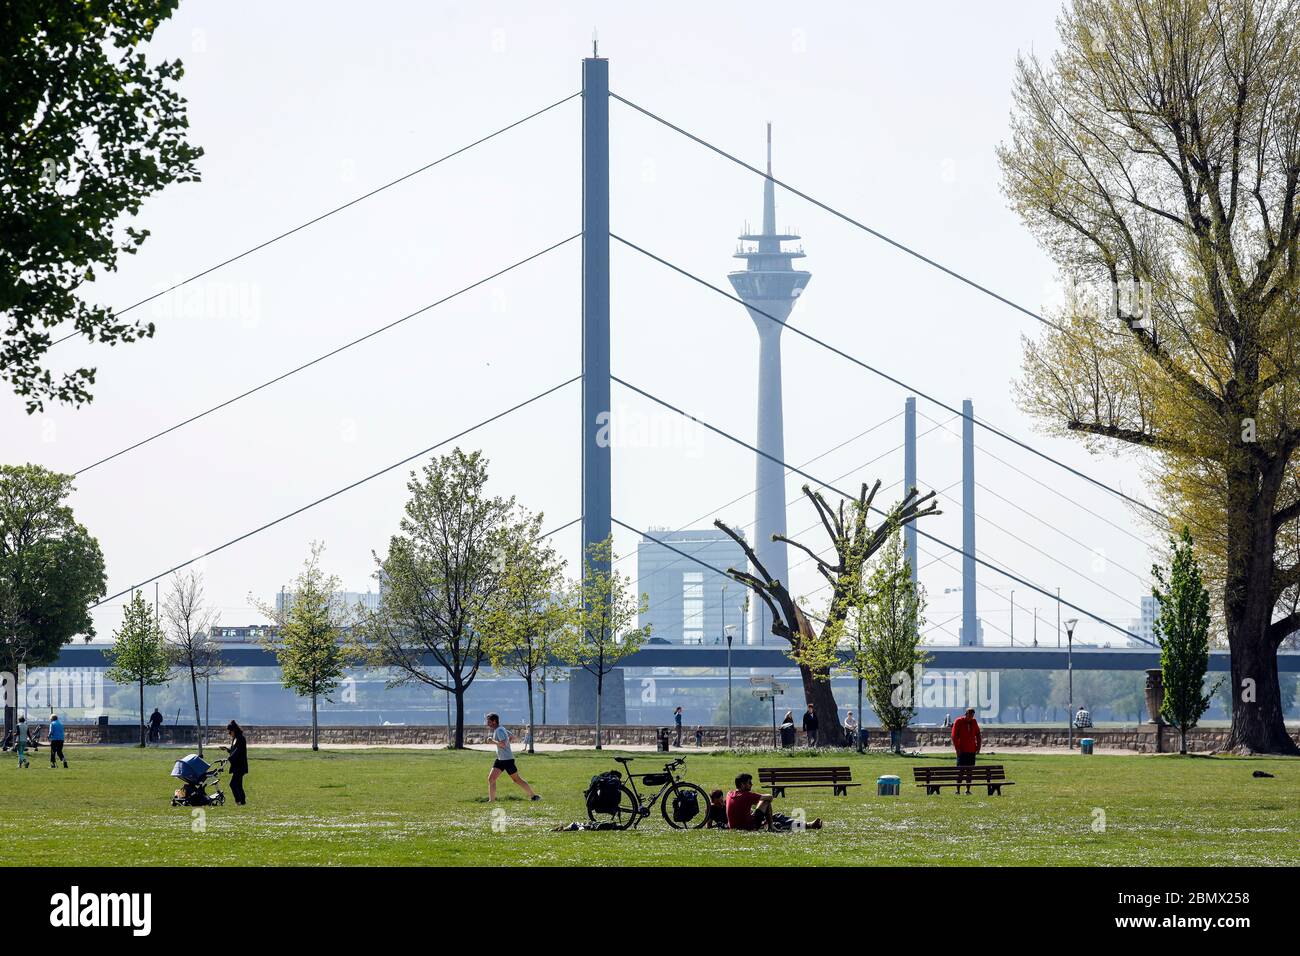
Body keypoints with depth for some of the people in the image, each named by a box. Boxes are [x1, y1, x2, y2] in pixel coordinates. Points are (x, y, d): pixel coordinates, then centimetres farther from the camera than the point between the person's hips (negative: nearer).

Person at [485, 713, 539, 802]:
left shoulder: (499, 730, -16)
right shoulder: (497, 730, 13)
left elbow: (503, 744, -29)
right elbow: (513, 737, 24)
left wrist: (493, 741, -17)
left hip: (507, 759, -10)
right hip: (500, 759, 10)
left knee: (517, 779, 1)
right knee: (491, 779, 1)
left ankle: (533, 796, 12)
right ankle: (491, 800, 1)